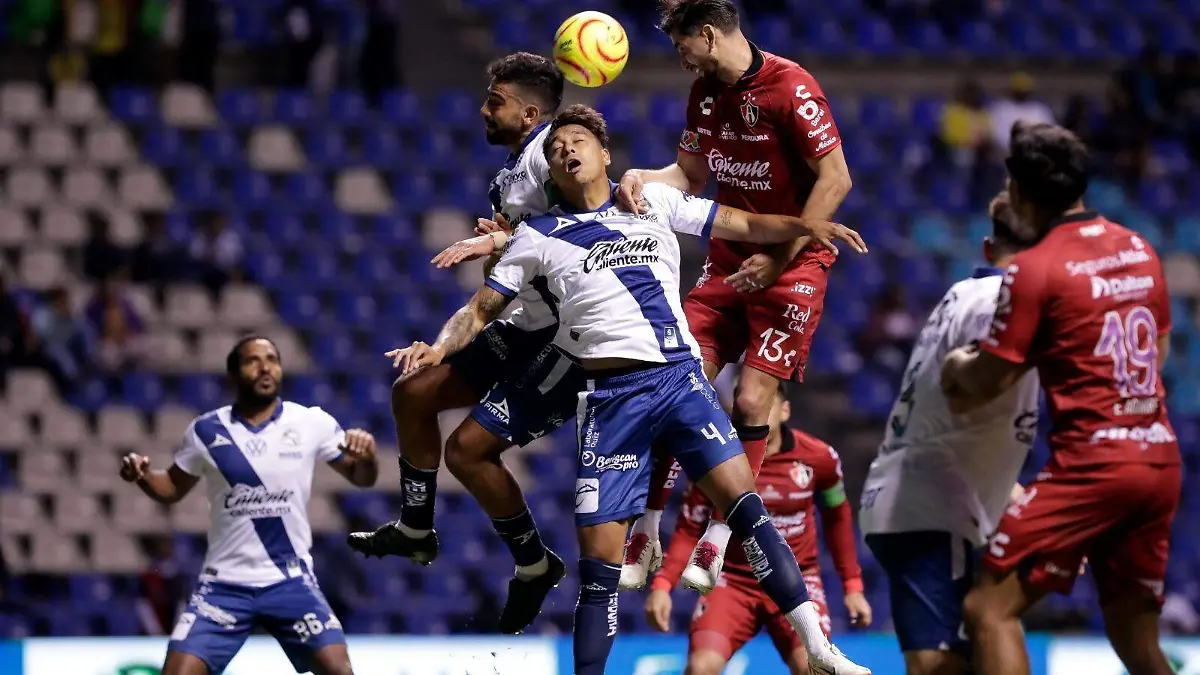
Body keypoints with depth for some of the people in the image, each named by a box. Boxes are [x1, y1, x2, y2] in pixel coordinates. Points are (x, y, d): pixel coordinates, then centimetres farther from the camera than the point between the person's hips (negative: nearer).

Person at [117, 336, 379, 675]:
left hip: (291, 582, 0)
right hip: (224, 584, 0)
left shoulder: (312, 424, -2)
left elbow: (362, 478, 6)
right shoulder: (206, 430, -1)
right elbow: (173, 488, 14)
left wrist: (366, 457, -18)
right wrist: (143, 475, -8)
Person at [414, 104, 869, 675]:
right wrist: (439, 347, -7)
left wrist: (808, 226, 1)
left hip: (680, 375, 0)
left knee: (744, 503, -14)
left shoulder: (655, 201, 14)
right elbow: (481, 310, 12)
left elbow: (745, 226, 17)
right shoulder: (537, 237, 11)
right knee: (599, 555, -5)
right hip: (610, 395, 0)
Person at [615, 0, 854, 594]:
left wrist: (779, 258, -18)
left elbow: (835, 178, -17)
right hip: (728, 262, 6)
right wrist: (643, 179, -7)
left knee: (752, 400, -11)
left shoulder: (790, 87, -17)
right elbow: (691, 174, 16)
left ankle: (717, 544, -2)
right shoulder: (706, 92, 6)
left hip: (792, 268, -6)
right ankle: (647, 536, 4)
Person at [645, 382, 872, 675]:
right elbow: (689, 530, -4)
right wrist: (662, 584, -17)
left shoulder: (818, 457, -7)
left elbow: (837, 517, 11)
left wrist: (853, 585, 12)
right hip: (732, 579, 0)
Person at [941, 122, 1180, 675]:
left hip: (1092, 463, -7)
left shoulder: (1033, 269, -9)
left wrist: (958, 366, 17)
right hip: (1161, 461, 7)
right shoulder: (1141, 251, 11)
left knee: (991, 609, -5)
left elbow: (987, 382, -6)